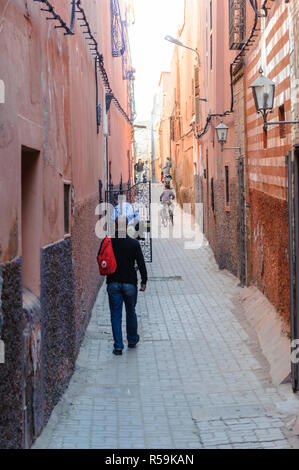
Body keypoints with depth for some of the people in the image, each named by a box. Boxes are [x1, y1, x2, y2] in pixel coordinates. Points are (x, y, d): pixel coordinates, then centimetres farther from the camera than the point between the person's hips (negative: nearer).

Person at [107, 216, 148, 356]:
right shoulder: (134, 243, -7)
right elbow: (141, 264, -5)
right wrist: (144, 281, 1)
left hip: (113, 283, 0)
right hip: (129, 283, 0)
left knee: (116, 315, 4)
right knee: (131, 312, 18)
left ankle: (118, 347, 1)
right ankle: (132, 340, 33)